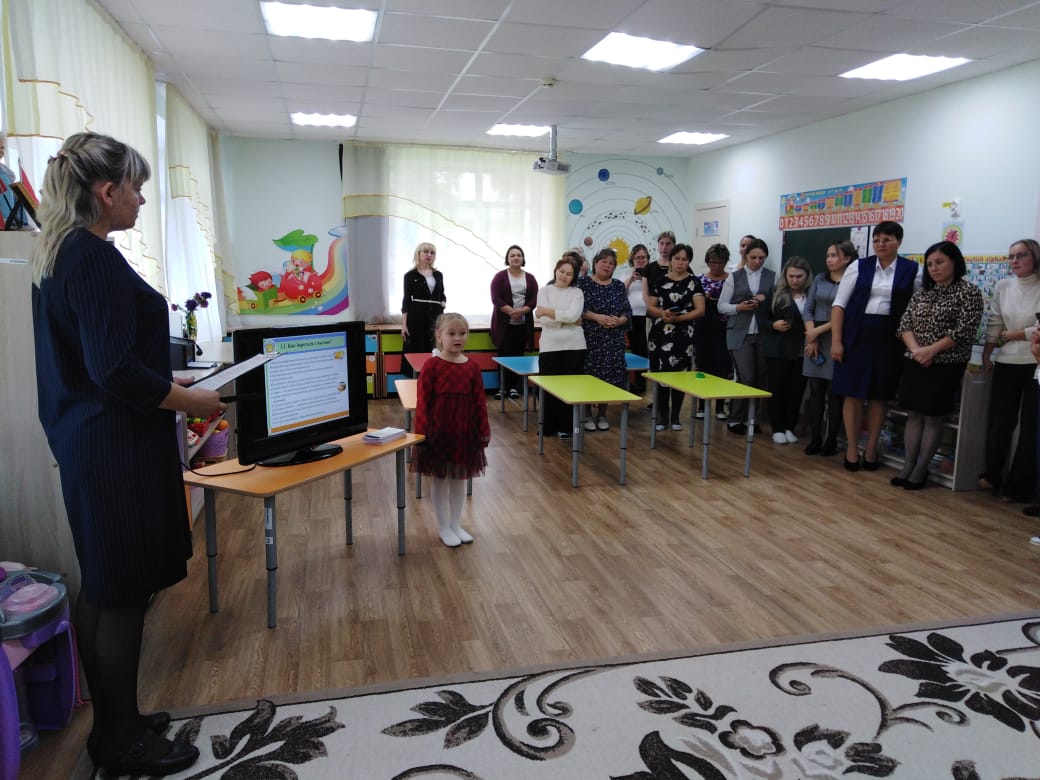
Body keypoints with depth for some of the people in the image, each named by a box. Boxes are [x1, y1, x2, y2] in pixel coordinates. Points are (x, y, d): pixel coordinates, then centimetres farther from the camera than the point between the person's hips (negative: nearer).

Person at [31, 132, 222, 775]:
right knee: (123, 595, 3)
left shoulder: (58, 253, 12)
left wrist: (169, 383, 18)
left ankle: (113, 723, 33)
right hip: (118, 448, -10)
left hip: (85, 441, 10)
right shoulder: (96, 258, -18)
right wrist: (191, 401, -11)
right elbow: (115, 369, -23)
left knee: (100, 590, 18)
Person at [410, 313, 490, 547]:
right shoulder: (432, 366, -11)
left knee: (460, 478, 14)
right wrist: (421, 433, -12)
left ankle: (457, 524, 29)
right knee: (439, 479, 9)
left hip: (464, 430, 4)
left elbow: (480, 402, 4)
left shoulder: (472, 367, 0)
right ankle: (444, 527, 23)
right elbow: (422, 402, -10)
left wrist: (484, 431, 3)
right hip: (438, 430, -3)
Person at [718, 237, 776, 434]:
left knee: (760, 378, 4)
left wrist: (766, 299, -12)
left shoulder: (772, 277, 9)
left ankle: (750, 418, 18)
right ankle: (735, 419, 8)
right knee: (746, 378, -7)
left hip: (763, 333, 2)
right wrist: (739, 307, -13)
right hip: (739, 334, -2)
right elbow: (722, 306, 4)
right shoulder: (734, 277, 6)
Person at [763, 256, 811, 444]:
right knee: (777, 389, 4)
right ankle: (777, 428, 15)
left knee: (797, 390, 6)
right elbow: (763, 319, 4)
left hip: (802, 352, 1)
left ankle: (789, 427, 20)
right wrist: (774, 325, -15)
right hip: (778, 350, -1)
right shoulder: (777, 294, 0)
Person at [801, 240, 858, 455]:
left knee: (835, 393, 1)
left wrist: (819, 330, -11)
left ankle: (831, 441, 9)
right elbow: (808, 309, 7)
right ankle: (814, 439, 10)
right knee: (816, 391, 4)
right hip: (815, 338, 4)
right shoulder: (819, 279, 11)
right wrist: (811, 337, -5)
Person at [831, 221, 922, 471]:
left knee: (879, 396, 6)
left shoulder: (913, 271, 2)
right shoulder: (859, 267, 3)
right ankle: (852, 449, 13)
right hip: (857, 336, 0)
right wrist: (836, 341, -6)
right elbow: (839, 304, 1)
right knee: (853, 394, 2)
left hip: (890, 339, 0)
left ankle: (870, 450, 18)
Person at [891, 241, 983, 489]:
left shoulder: (969, 292, -5)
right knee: (914, 414, 7)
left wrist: (930, 350, -17)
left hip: (946, 366, -5)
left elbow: (964, 331, -14)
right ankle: (908, 465, 13)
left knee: (933, 417, 0)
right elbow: (905, 323, 5)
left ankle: (921, 469, 7)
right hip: (914, 363, 5)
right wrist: (916, 350, -12)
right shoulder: (922, 292, 11)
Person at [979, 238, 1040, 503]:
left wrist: (1010, 336, -4)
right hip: (1007, 363, 3)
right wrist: (986, 354, 2)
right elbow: (994, 324, 8)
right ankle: (992, 476, 16)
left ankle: (1019, 487, 11)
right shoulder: (1003, 287, 7)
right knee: (999, 421, 2)